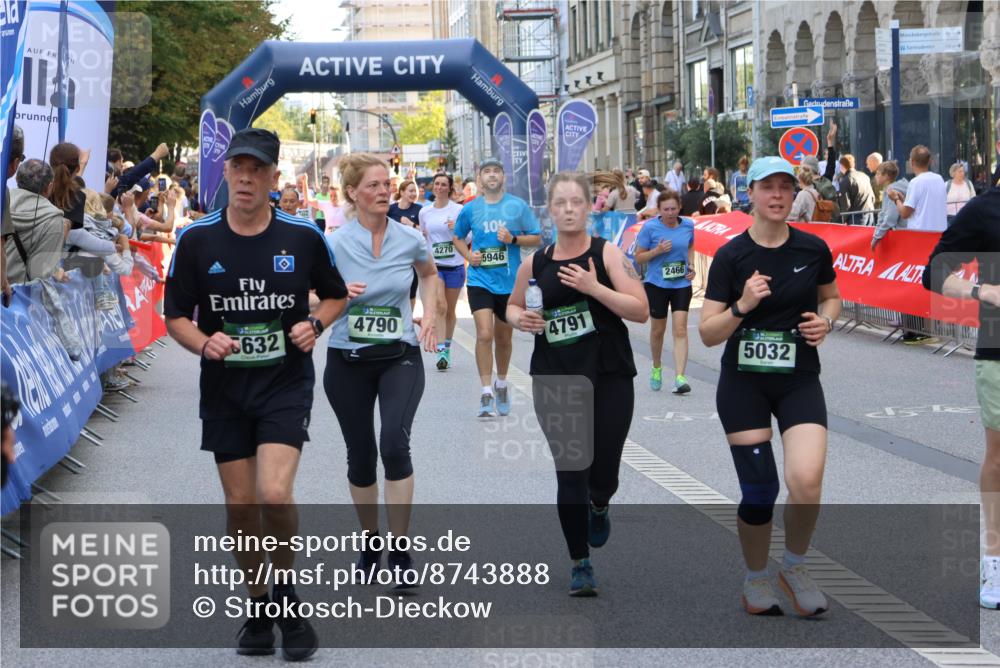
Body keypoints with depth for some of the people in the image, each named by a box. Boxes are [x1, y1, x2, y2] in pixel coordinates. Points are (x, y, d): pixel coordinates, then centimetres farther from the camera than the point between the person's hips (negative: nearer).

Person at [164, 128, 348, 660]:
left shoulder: (303, 236, -4)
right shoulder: (196, 239, -3)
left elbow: (335, 295, 11)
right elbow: (176, 316, 4)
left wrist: (315, 325, -10)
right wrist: (204, 343, -17)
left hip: (287, 382, -2)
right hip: (224, 390, 2)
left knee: (274, 495, -18)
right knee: (240, 506, 6)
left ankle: (286, 593, 6)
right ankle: (258, 608, 25)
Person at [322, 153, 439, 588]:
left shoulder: (409, 239, -3)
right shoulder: (334, 244, -10)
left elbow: (429, 274, 19)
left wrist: (429, 319, 6)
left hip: (400, 356, 0)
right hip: (348, 360, 0)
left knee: (395, 444, -20)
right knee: (361, 454, 9)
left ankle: (400, 550, -9)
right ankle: (370, 539, 33)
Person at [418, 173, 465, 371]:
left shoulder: (458, 210, -2)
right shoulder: (424, 212, 7)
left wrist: (457, 228, -20)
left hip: (455, 265, -1)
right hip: (434, 265, 1)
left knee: (450, 310, 9)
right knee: (440, 306, -17)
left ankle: (447, 348, 25)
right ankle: (441, 351, -18)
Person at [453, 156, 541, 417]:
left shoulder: (518, 206, -1)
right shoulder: (470, 209, 3)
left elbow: (537, 238, 3)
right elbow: (457, 237, 19)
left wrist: (513, 239, -15)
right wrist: (468, 255, -1)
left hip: (510, 281, 1)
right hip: (480, 280, 0)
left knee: (503, 338, 13)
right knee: (484, 334, -15)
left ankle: (501, 384, 36)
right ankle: (486, 393, -12)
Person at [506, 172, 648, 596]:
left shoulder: (607, 254, -3)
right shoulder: (535, 264, 5)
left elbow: (641, 310, -10)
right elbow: (513, 306, 22)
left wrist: (594, 288, -20)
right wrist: (520, 319, -1)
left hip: (609, 378, -1)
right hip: (555, 381, 2)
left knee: (603, 475, 1)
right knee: (570, 472, -1)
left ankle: (598, 507, 40)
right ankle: (580, 564, 13)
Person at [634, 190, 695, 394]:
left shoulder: (688, 225, -1)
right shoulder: (650, 227, -10)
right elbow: (638, 257, -5)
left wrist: (691, 266, 2)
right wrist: (657, 250, -21)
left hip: (681, 284, 1)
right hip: (656, 284, -1)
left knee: (680, 329, -10)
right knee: (658, 329, 13)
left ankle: (679, 378, -16)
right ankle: (656, 369, 38)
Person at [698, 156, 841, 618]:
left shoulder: (813, 249, -2)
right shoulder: (731, 256, -7)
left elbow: (830, 296, 18)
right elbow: (708, 334, -7)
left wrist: (825, 321, -3)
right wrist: (742, 306, -24)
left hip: (800, 380, 1)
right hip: (743, 383, -1)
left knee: (806, 483, -18)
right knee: (759, 492, -1)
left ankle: (794, 566, 10)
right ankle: (756, 579, 26)